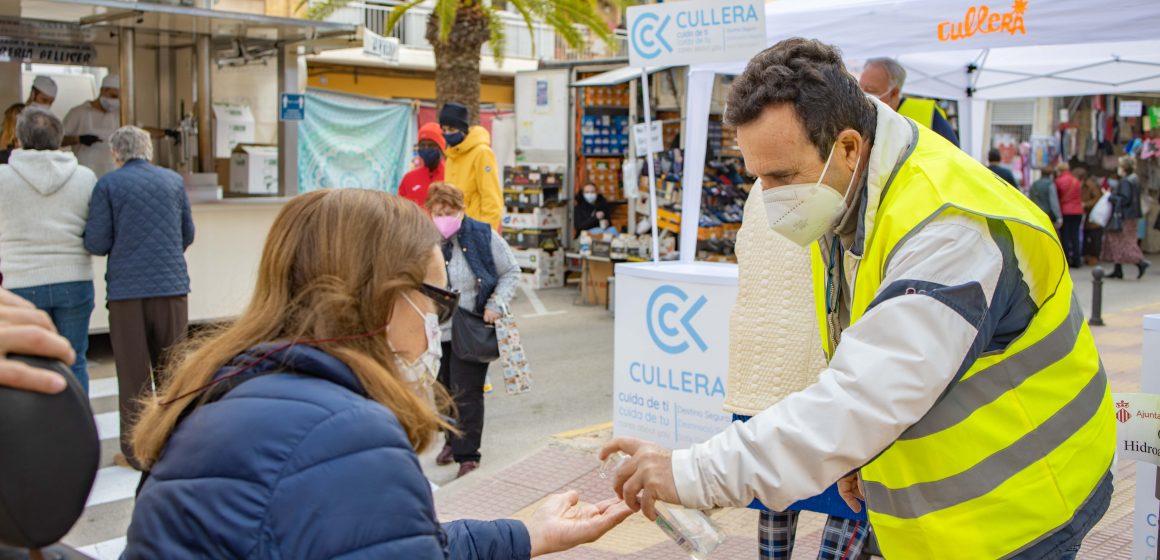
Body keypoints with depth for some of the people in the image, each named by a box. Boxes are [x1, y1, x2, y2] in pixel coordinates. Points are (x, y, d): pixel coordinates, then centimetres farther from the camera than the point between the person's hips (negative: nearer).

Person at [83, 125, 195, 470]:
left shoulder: (108, 184, -4)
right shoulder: (174, 181, 6)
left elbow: (96, 243, -6)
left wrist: (121, 245, 15)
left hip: (127, 289, -2)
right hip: (172, 285, 3)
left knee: (134, 375, 5)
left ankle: (136, 452, 11)